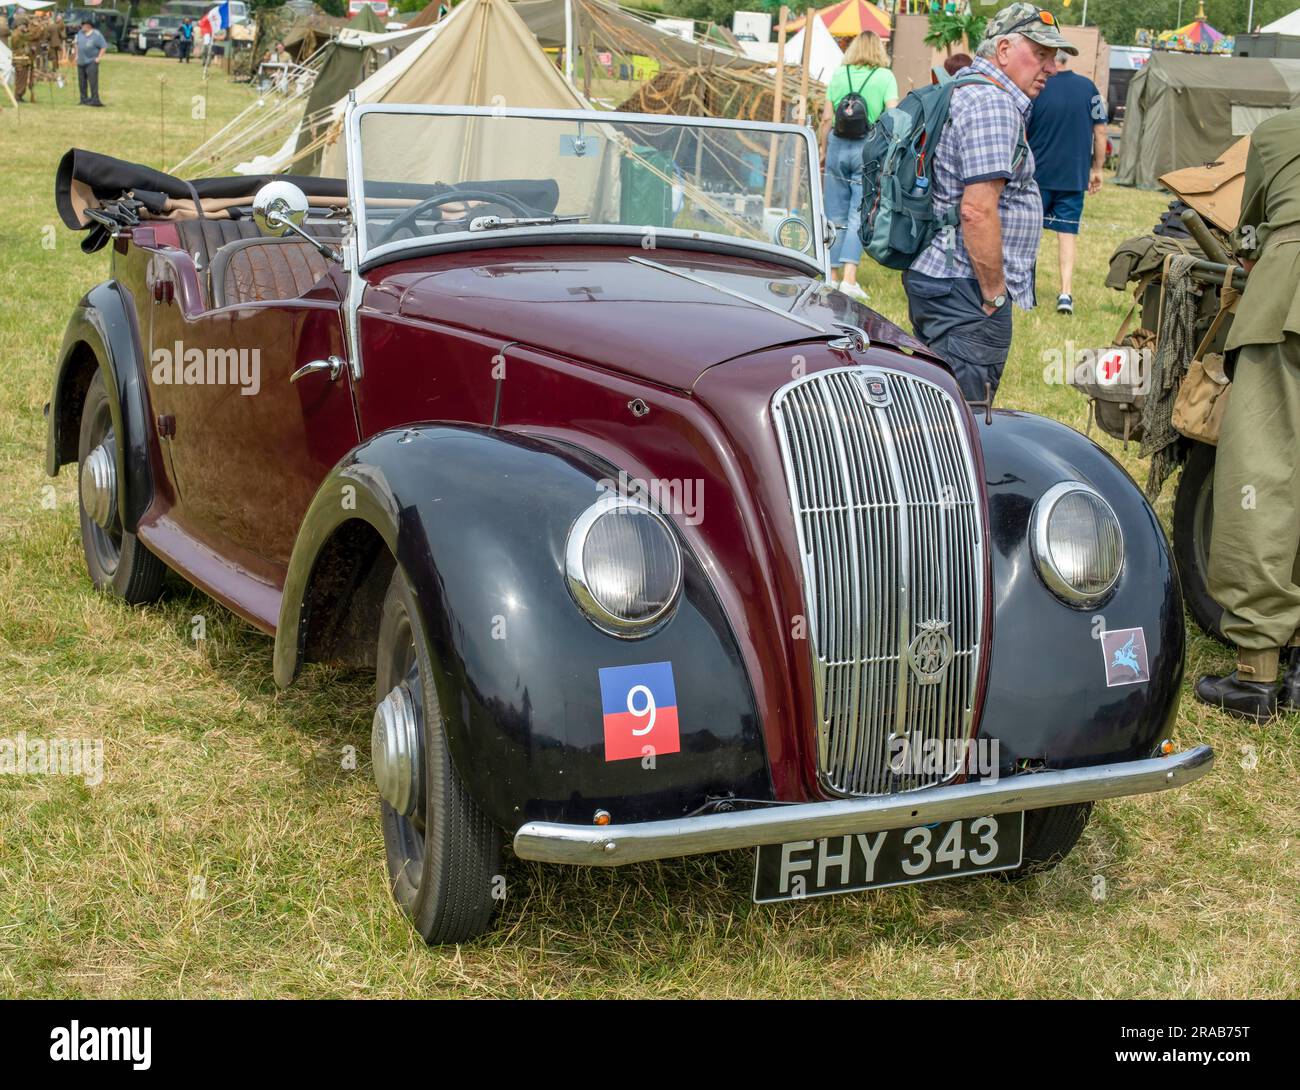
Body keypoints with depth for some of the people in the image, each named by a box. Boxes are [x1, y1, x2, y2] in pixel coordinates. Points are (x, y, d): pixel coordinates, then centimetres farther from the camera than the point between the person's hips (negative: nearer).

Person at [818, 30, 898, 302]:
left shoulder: (839, 75, 7)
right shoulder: (885, 77, -1)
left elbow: (827, 118, 6)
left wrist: (823, 150, 14)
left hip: (838, 145, 3)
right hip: (869, 148, -2)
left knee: (835, 216, 9)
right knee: (859, 215, -3)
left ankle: (832, 275, 12)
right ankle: (849, 277, -13)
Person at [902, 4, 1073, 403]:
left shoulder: (964, 93, 18)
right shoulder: (993, 105, -15)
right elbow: (977, 210, -24)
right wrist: (994, 295, -17)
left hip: (932, 277, 11)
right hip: (964, 291, -11)